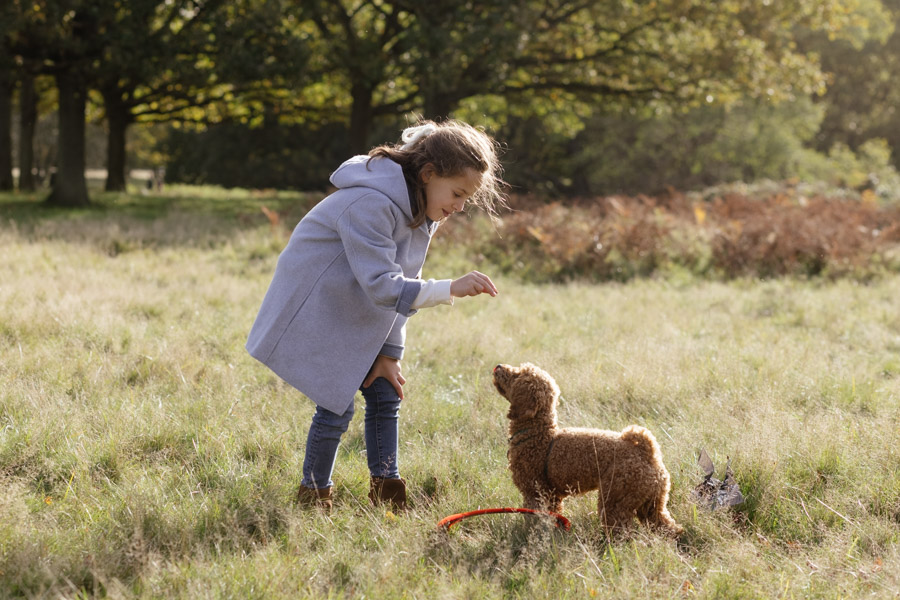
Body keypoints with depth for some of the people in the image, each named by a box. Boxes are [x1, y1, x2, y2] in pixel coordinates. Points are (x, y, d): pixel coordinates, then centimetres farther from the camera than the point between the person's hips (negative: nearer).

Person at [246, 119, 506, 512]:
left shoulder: (423, 210, -1)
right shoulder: (370, 204, -31)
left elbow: (402, 286, 4)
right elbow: (383, 286, -36)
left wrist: (389, 353, 0)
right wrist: (451, 289, -43)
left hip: (359, 318, 9)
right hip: (315, 313, -9)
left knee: (385, 395, 5)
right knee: (337, 408, -9)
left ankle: (386, 492, 16)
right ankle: (313, 498, 8)